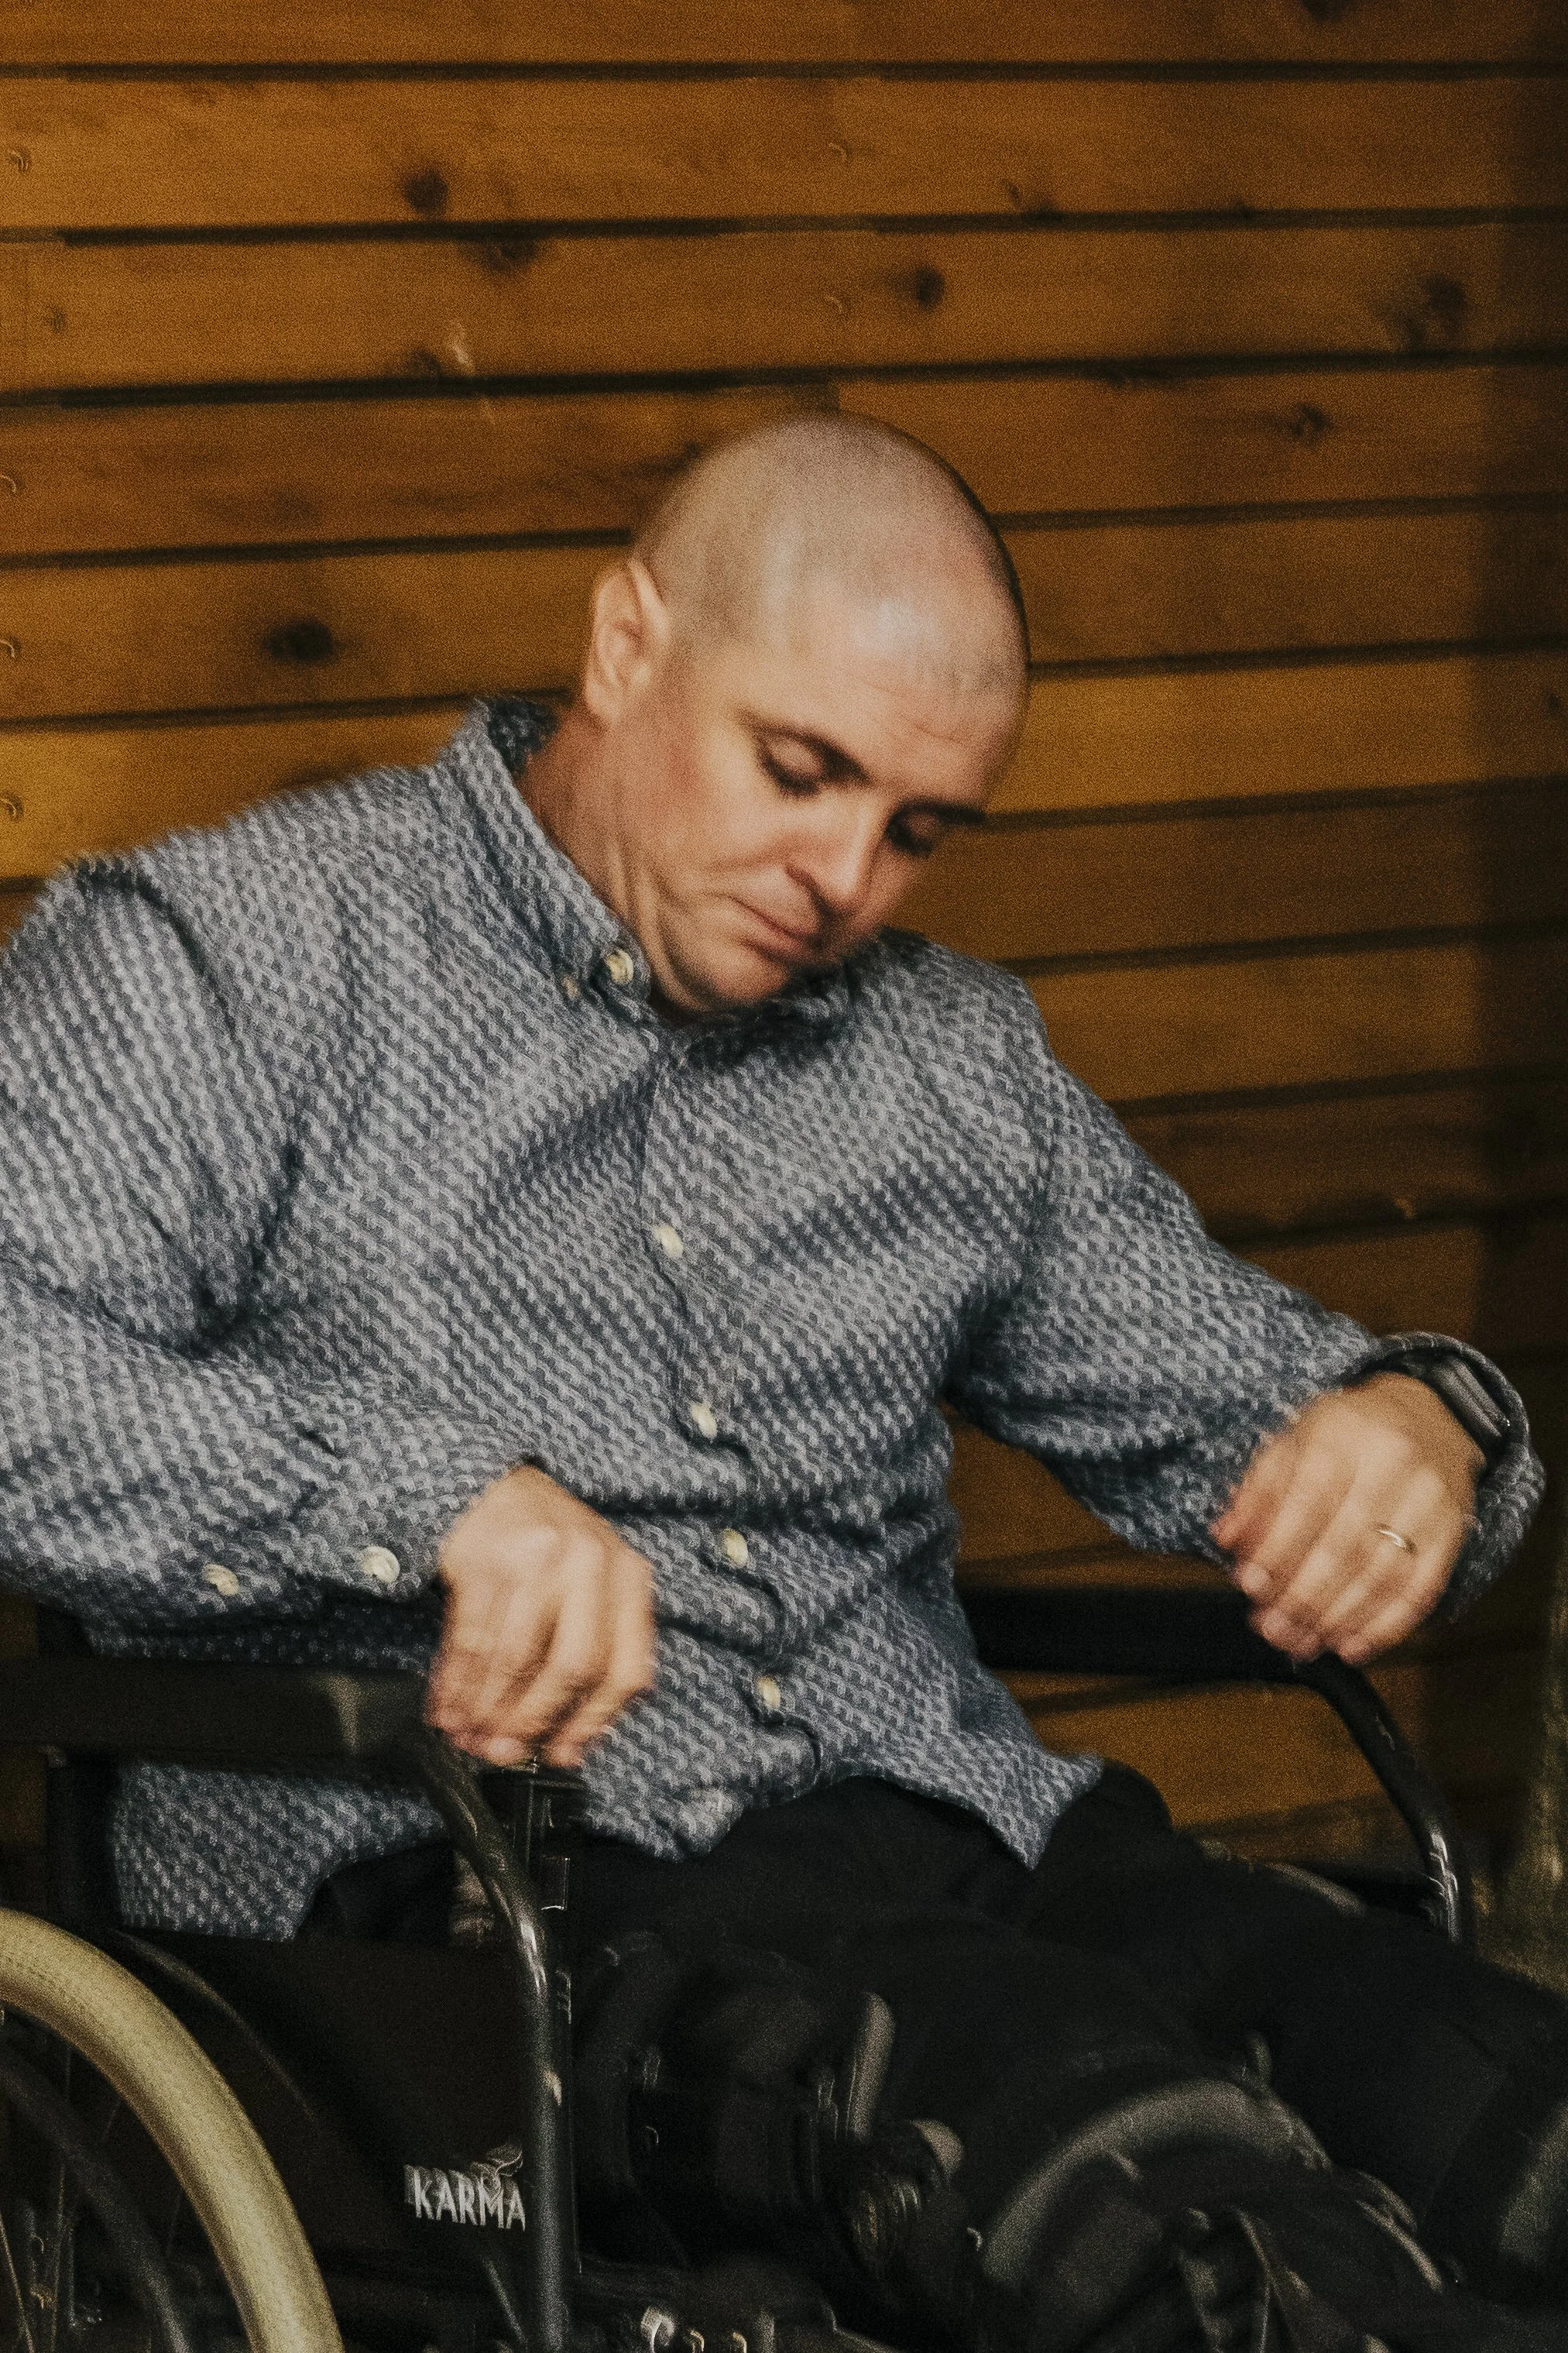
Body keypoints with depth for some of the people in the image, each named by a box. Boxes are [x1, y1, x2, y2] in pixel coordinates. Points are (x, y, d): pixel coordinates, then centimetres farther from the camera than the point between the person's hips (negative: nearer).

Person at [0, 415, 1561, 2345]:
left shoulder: (960, 1064, 24)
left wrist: (1411, 1424, 4)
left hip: (938, 1835, 5)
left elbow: (1218, 1375, 30)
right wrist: (427, 1491, -24)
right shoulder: (225, 961, 5)